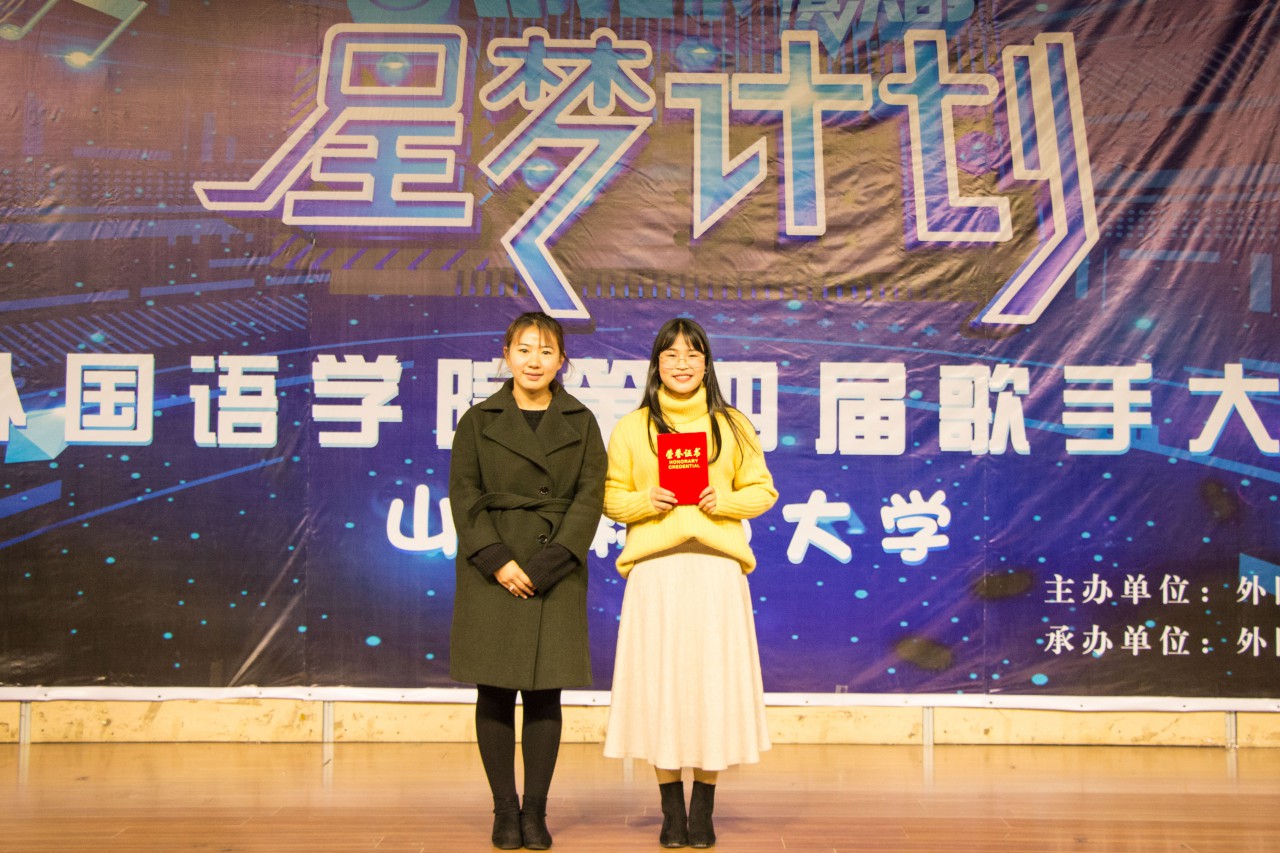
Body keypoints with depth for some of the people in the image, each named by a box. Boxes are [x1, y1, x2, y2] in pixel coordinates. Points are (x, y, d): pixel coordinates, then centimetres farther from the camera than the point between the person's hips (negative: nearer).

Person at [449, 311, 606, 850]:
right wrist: (498, 560, -13)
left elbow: (590, 496, 0)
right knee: (495, 694, 1)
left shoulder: (581, 423, 8)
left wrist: (549, 562, -12)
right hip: (492, 570, 0)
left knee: (545, 693, 1)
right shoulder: (478, 421, 6)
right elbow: (464, 496, 0)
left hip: (556, 571, 1)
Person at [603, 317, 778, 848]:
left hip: (715, 566, 0)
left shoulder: (731, 426, 10)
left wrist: (727, 501, -7)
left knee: (714, 681, -1)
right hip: (655, 569, 0)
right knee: (659, 684, -2)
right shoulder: (632, 428, 9)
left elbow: (763, 491, 12)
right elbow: (612, 498, 10)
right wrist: (647, 501, -9)